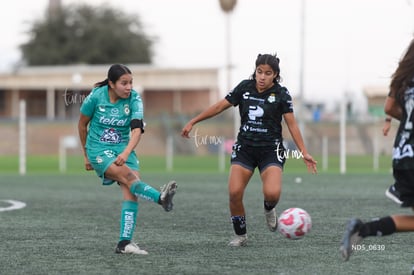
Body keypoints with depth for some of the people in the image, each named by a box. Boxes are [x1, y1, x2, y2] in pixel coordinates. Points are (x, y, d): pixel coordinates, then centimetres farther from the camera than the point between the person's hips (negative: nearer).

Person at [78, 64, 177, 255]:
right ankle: (161, 198, -47)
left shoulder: (134, 99, -9)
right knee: (128, 176, -30)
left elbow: (137, 130, -21)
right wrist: (86, 156, 12)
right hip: (98, 149, -2)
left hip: (123, 148, 2)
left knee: (131, 192, -17)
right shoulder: (96, 97, -11)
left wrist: (126, 153, -37)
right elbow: (82, 125, 4)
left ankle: (124, 243, -17)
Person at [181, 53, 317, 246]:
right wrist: (193, 122, 7)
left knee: (272, 193, -24)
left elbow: (292, 125, -2)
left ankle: (269, 209, 15)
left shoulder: (281, 94, -5)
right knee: (234, 192, -14)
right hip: (244, 148, 2)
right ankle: (240, 236, 8)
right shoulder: (244, 88, 1)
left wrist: (304, 153, -7)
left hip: (270, 150, -2)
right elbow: (219, 107, 8)